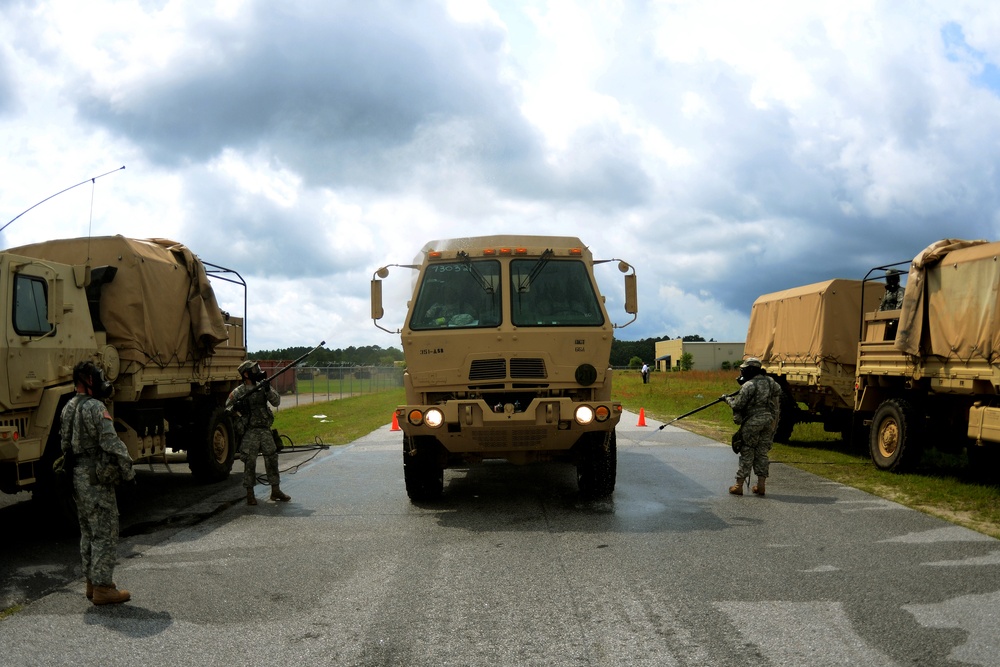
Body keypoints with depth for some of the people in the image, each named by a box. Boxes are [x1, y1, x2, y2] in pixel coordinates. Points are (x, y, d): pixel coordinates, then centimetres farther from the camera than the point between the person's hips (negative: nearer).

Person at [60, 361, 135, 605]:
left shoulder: (68, 408, 12)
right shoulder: (95, 408, -18)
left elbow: (65, 445, 19)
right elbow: (112, 444, -23)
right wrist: (128, 472, -14)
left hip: (77, 477, 10)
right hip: (96, 479, -10)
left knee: (88, 533, 17)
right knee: (105, 534, -3)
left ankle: (92, 582, 24)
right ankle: (103, 588, -1)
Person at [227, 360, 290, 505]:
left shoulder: (263, 387, 7)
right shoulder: (238, 393, -1)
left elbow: (276, 402, -3)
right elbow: (227, 410, 3)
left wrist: (268, 390, -19)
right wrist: (235, 408, -19)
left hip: (265, 430, 3)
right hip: (249, 432, -3)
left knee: (272, 458, 5)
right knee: (250, 462, -3)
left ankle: (275, 491, 15)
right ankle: (250, 493, 7)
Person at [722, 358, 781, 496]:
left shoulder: (748, 386, -14)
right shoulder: (770, 381, 7)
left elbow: (737, 405, -12)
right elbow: (778, 392, 25)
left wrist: (727, 398, 6)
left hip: (753, 422, -6)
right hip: (770, 421, 6)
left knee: (747, 454, 2)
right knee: (762, 453, 12)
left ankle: (739, 485, 4)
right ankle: (761, 485, 9)